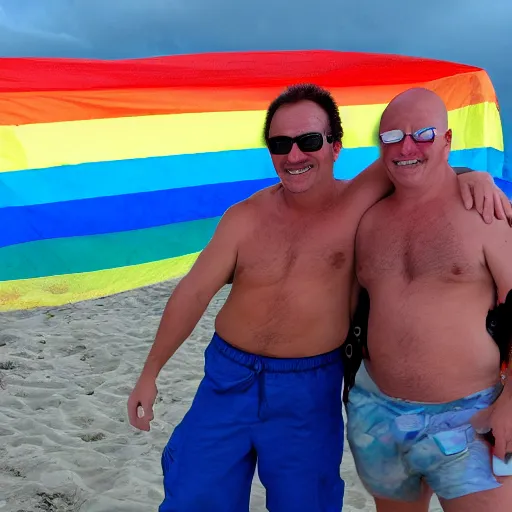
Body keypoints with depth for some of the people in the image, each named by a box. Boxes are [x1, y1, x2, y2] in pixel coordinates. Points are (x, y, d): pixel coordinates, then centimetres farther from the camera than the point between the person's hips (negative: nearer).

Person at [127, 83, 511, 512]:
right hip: (231, 379, 1)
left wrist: (473, 176, -19)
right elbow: (193, 293, -1)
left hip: (311, 391, -1)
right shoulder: (245, 218, -7)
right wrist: (150, 372, 4)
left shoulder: (358, 203, -9)